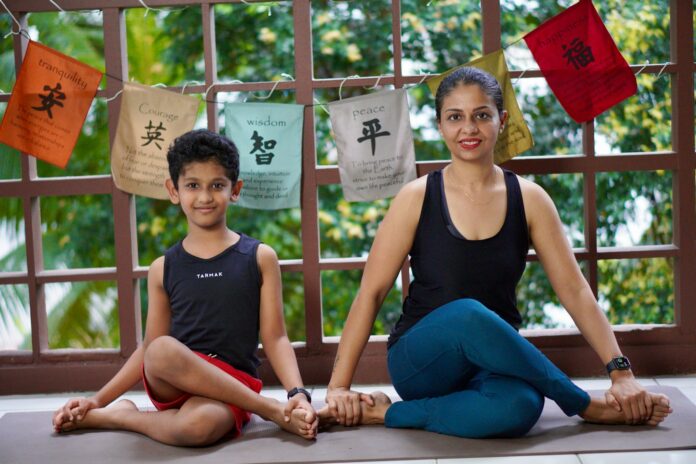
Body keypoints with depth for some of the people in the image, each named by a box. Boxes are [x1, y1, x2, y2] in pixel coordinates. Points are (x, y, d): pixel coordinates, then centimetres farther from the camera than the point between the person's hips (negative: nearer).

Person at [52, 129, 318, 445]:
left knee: (200, 425, -41)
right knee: (165, 350, -36)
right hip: (172, 383, 3)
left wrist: (298, 393, -13)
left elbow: (275, 338, 4)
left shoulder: (260, 257, 7)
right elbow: (151, 350, 15)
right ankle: (273, 411, -20)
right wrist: (97, 399, 8)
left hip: (233, 385, -3)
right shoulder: (163, 269, 11)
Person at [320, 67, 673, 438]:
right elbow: (371, 293, -4)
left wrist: (620, 372, -7)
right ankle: (588, 408, -16)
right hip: (421, 362, 0)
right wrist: (339, 387, -10)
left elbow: (574, 290, 2)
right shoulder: (417, 198, -3)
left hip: (495, 362, 0)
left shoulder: (528, 199, 2)